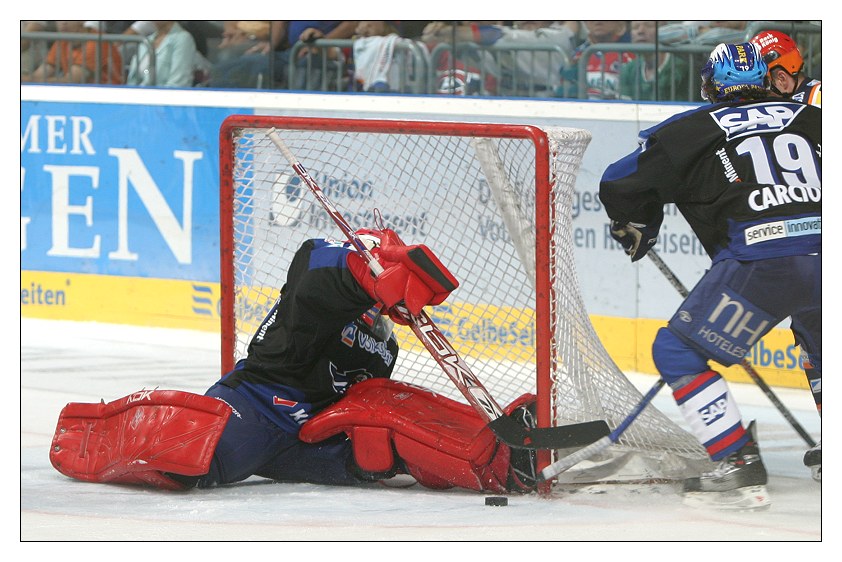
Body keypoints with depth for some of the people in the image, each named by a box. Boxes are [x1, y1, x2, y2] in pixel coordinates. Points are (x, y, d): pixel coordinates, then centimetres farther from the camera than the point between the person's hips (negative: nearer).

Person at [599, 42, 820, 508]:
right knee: (824, 350, 33)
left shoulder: (691, 130, 13)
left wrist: (635, 233, 36)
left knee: (678, 352, 9)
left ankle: (739, 467, 0)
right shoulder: (810, 119, 22)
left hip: (759, 263, -5)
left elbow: (620, 186, 16)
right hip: (827, 257, 5)